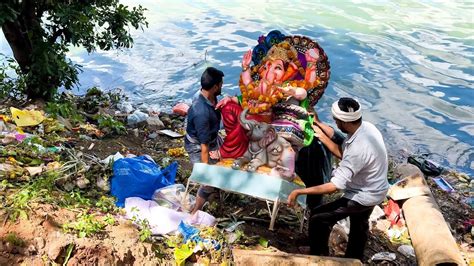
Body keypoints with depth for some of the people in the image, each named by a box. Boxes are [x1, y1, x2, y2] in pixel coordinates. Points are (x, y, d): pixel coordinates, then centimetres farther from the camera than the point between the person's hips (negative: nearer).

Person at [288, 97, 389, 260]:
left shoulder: (358, 149, -38)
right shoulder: (366, 127, -11)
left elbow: (335, 186, -36)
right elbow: (343, 153, 2)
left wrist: (299, 192, -32)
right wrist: (322, 136, -5)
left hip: (364, 196, -9)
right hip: (374, 191, 9)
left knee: (318, 218, -4)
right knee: (359, 225, 30)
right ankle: (354, 260, 54)